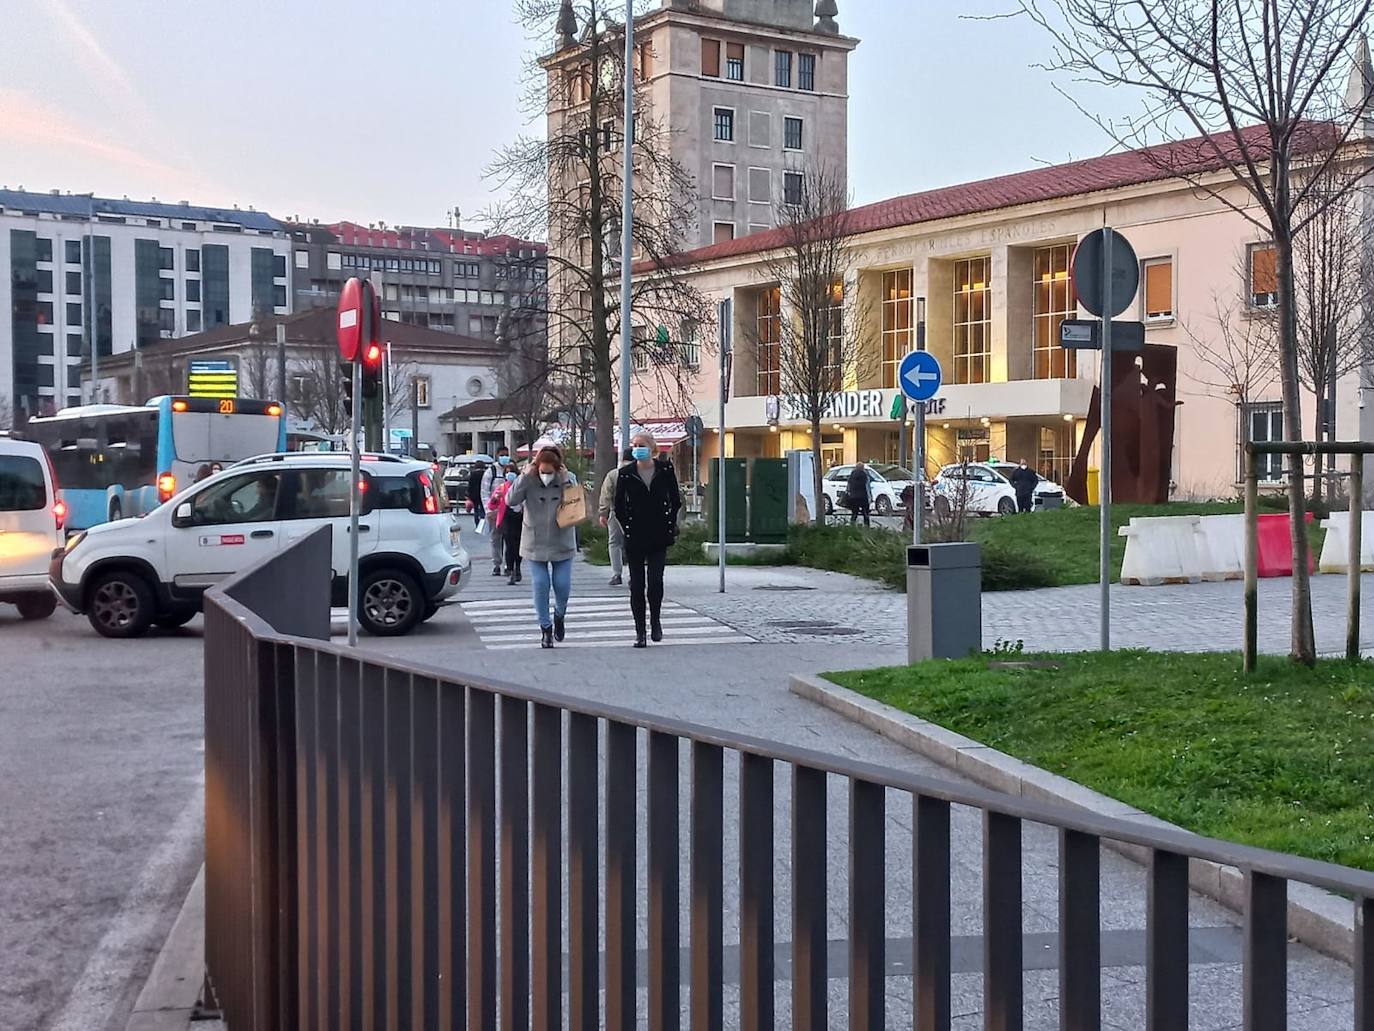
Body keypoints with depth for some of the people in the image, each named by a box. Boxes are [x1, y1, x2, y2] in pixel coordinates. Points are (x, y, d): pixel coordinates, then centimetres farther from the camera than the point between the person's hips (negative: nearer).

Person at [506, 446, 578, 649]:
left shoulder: (568, 479, -5)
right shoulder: (529, 481, -7)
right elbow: (510, 500, -18)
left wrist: (566, 481, -22)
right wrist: (525, 476, -22)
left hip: (562, 543, 0)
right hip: (535, 544, 0)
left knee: (562, 585, 1)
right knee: (540, 585, -1)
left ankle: (559, 616, 31)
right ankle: (545, 627, 11)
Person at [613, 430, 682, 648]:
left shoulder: (665, 470, 0)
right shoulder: (625, 473, -1)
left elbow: (676, 501, 9)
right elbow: (619, 507, 6)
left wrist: (669, 525, 5)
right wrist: (628, 528, 3)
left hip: (659, 537, 0)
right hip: (635, 539, 0)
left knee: (655, 581, -11)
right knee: (637, 584, 2)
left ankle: (655, 621, 12)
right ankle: (640, 632, 9)